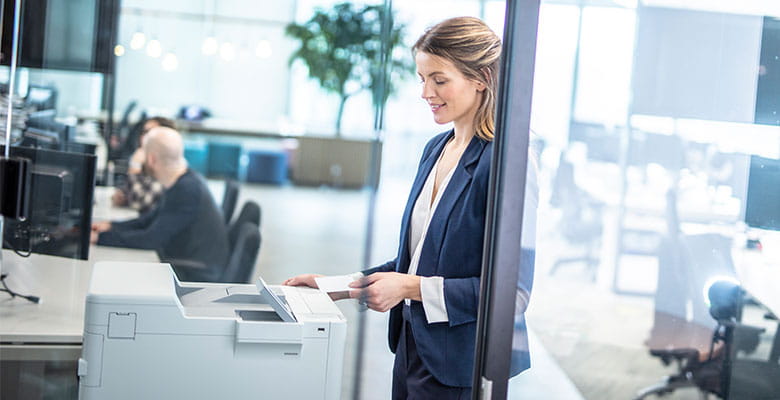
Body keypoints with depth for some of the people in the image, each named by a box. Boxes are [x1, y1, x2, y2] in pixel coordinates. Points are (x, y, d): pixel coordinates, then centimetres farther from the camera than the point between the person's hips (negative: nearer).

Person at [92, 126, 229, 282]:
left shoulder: (187, 189, -24)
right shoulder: (183, 182, 7)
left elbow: (151, 239, -22)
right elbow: (151, 219, 19)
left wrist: (101, 238, -16)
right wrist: (111, 227, 8)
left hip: (195, 279, -10)